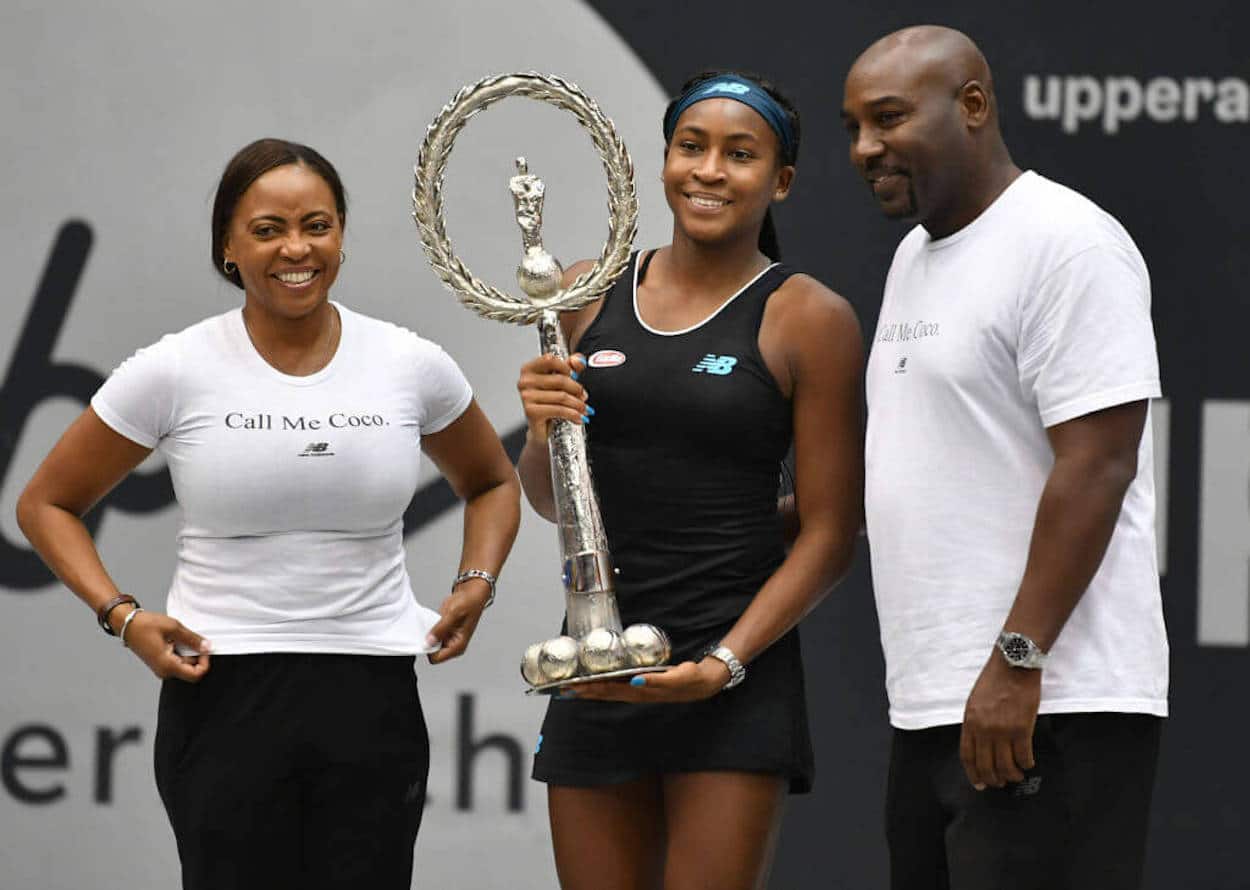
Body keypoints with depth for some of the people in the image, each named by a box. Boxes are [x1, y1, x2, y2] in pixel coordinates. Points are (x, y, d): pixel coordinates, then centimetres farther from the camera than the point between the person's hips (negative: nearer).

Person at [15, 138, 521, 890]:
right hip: (223, 695, -2)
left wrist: (476, 585, 4)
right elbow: (47, 504, 7)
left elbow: (492, 483, 22)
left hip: (372, 695, 2)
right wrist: (121, 615, -7)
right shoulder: (176, 373, -3)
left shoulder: (411, 366, 3)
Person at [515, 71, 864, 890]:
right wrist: (543, 435, -6)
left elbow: (830, 533, -6)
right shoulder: (591, 294, 9)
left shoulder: (809, 320, -4)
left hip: (737, 676, -4)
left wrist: (725, 662, -16)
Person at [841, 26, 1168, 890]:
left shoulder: (1065, 244, -10)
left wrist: (1015, 663, -21)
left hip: (1048, 710, -9)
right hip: (933, 705, 9)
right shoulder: (916, 255, 18)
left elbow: (1096, 469, -17)